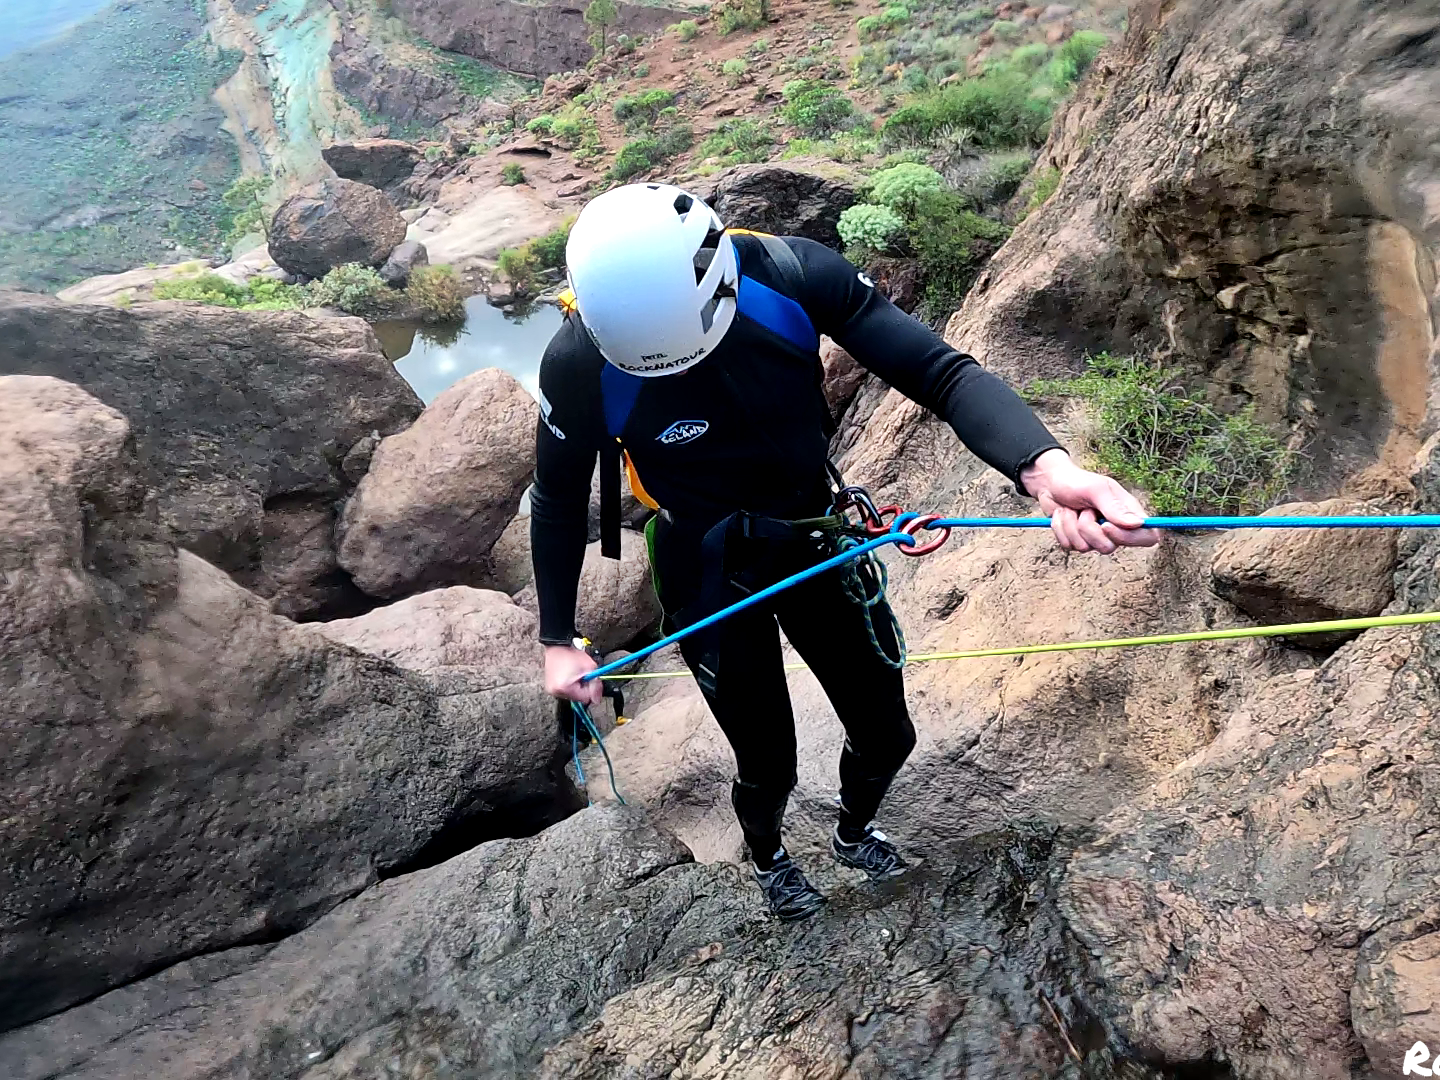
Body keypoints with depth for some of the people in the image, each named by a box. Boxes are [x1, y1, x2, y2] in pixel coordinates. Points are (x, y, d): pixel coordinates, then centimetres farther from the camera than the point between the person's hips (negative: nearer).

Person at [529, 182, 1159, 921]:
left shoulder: (792, 275, -24)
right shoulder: (581, 362, -26)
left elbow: (939, 369, -26)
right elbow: (557, 501, -8)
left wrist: (1044, 467, -44)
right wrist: (557, 641, -4)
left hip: (817, 545, 3)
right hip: (709, 576, -2)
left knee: (886, 736, 14)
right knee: (767, 766, 8)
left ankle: (854, 834, 52)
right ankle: (767, 859, 49)